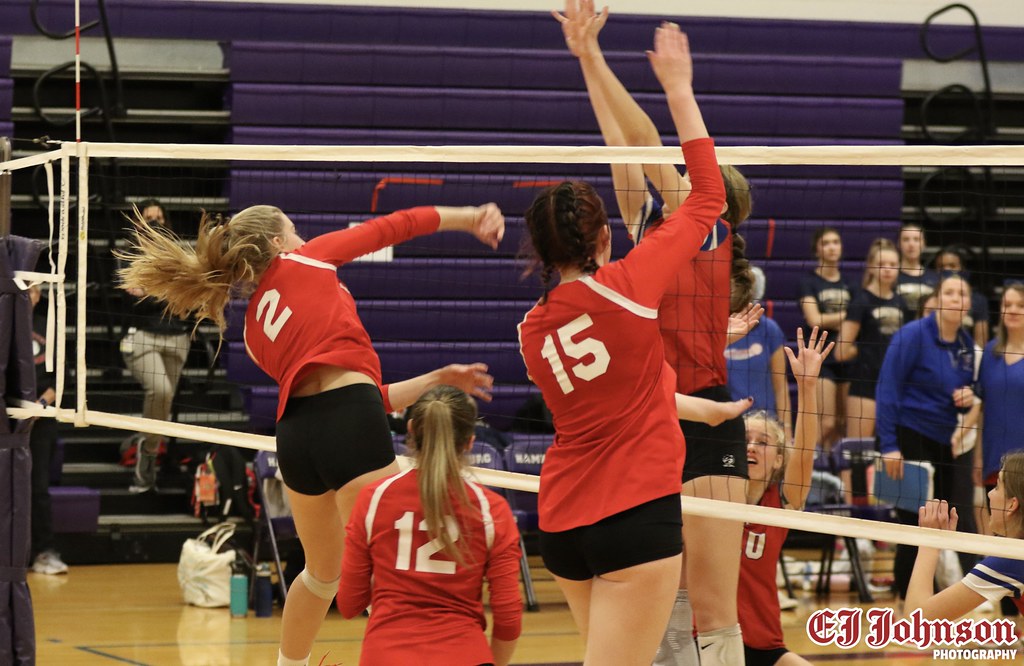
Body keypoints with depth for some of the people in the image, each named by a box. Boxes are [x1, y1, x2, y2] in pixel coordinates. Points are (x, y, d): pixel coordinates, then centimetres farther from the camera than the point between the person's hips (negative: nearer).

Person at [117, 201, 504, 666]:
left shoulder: (254, 334, 25)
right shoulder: (303, 260, 12)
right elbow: (393, 227, 17)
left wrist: (437, 379, 25)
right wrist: (468, 216, 29)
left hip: (293, 433, 7)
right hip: (348, 421, -7)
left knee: (323, 572, 26)